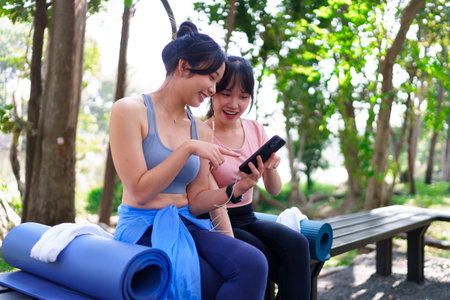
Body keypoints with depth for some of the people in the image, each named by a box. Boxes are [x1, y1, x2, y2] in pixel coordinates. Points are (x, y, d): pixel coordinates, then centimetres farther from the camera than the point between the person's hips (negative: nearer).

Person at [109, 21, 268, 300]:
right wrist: (187, 149, -16)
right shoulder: (129, 110, -6)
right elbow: (139, 192, -11)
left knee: (253, 264, -24)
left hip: (187, 225, 5)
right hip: (143, 230, -5)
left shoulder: (202, 131, 10)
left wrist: (235, 189, -8)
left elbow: (195, 201, 9)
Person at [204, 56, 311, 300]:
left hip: (248, 218, 5)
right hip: (214, 224, -5)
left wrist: (270, 167, -19)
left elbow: (274, 191, 2)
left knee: (296, 244, -25)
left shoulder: (255, 130, 4)